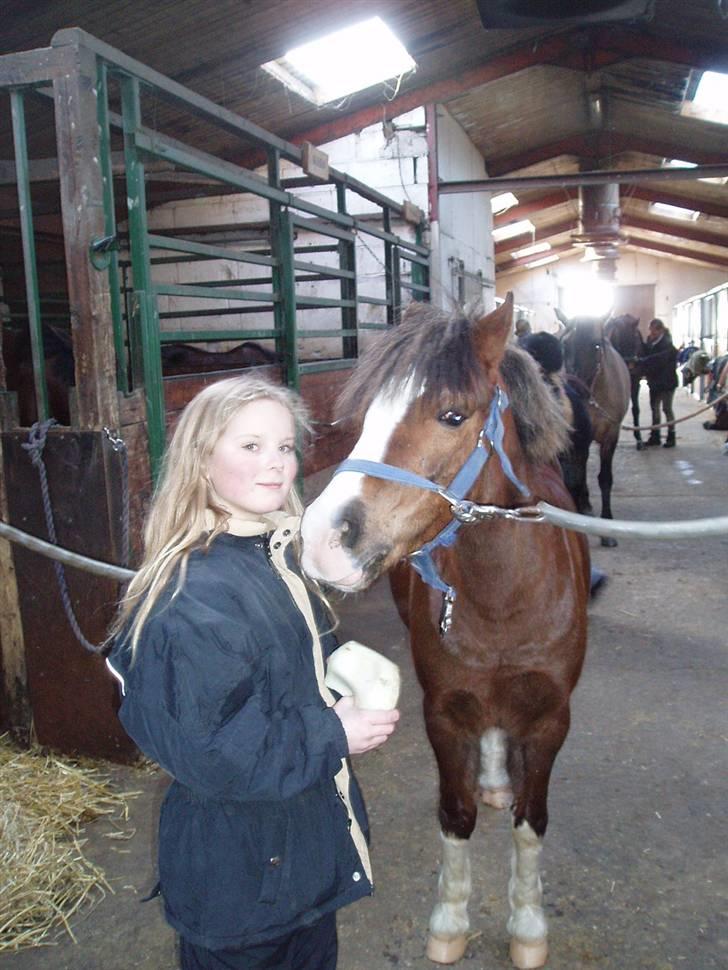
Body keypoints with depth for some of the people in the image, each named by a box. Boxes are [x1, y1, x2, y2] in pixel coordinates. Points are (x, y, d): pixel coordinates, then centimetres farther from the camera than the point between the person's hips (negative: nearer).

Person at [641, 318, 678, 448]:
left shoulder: (667, 344, -17)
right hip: (654, 381, 7)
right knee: (654, 408, 11)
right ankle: (655, 436, 19)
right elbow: (645, 354, 5)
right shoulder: (649, 342, 4)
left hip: (667, 381, -7)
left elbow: (658, 359, -33)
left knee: (667, 408, -1)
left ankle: (671, 437, 8)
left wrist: (641, 361, -43)